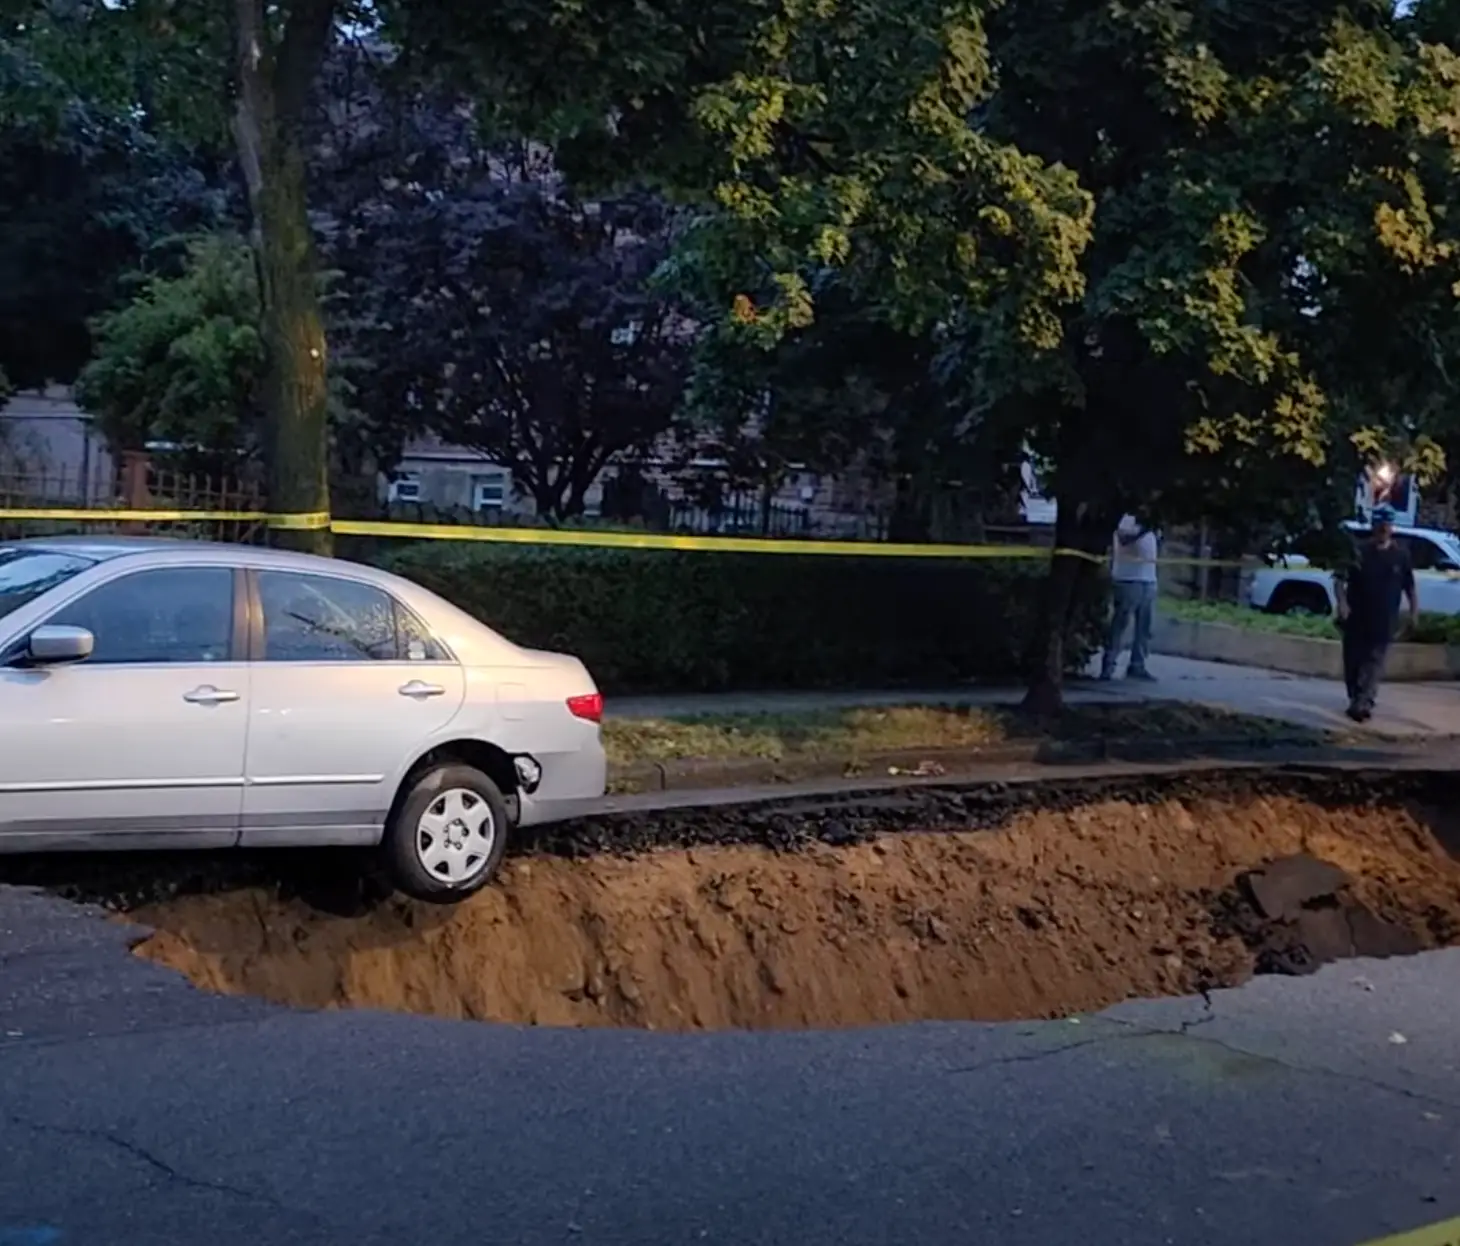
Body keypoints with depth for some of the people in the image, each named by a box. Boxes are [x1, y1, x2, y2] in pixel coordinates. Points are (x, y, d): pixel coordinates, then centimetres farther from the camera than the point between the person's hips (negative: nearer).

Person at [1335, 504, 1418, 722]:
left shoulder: (1401, 555, 2)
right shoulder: (1358, 551, -3)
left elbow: (1409, 586, 9)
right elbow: (1340, 579, -4)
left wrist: (1414, 610, -1)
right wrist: (1342, 602, -19)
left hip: (1383, 622, 0)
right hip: (1356, 620, 0)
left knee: (1374, 664, -8)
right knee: (1353, 663, 7)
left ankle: (1362, 704, -14)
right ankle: (1356, 700, 23)